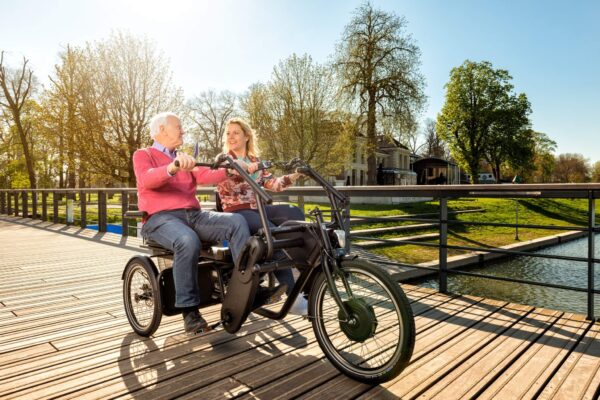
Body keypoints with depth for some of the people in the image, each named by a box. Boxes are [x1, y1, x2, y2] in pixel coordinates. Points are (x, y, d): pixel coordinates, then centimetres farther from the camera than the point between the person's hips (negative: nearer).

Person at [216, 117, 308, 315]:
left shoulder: (255, 161, 19)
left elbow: (272, 184, 7)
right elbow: (227, 187, -15)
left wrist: (293, 176, -9)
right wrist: (242, 170, -29)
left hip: (258, 209, 5)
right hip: (237, 212, -5)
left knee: (295, 212, -24)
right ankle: (293, 295, -28)